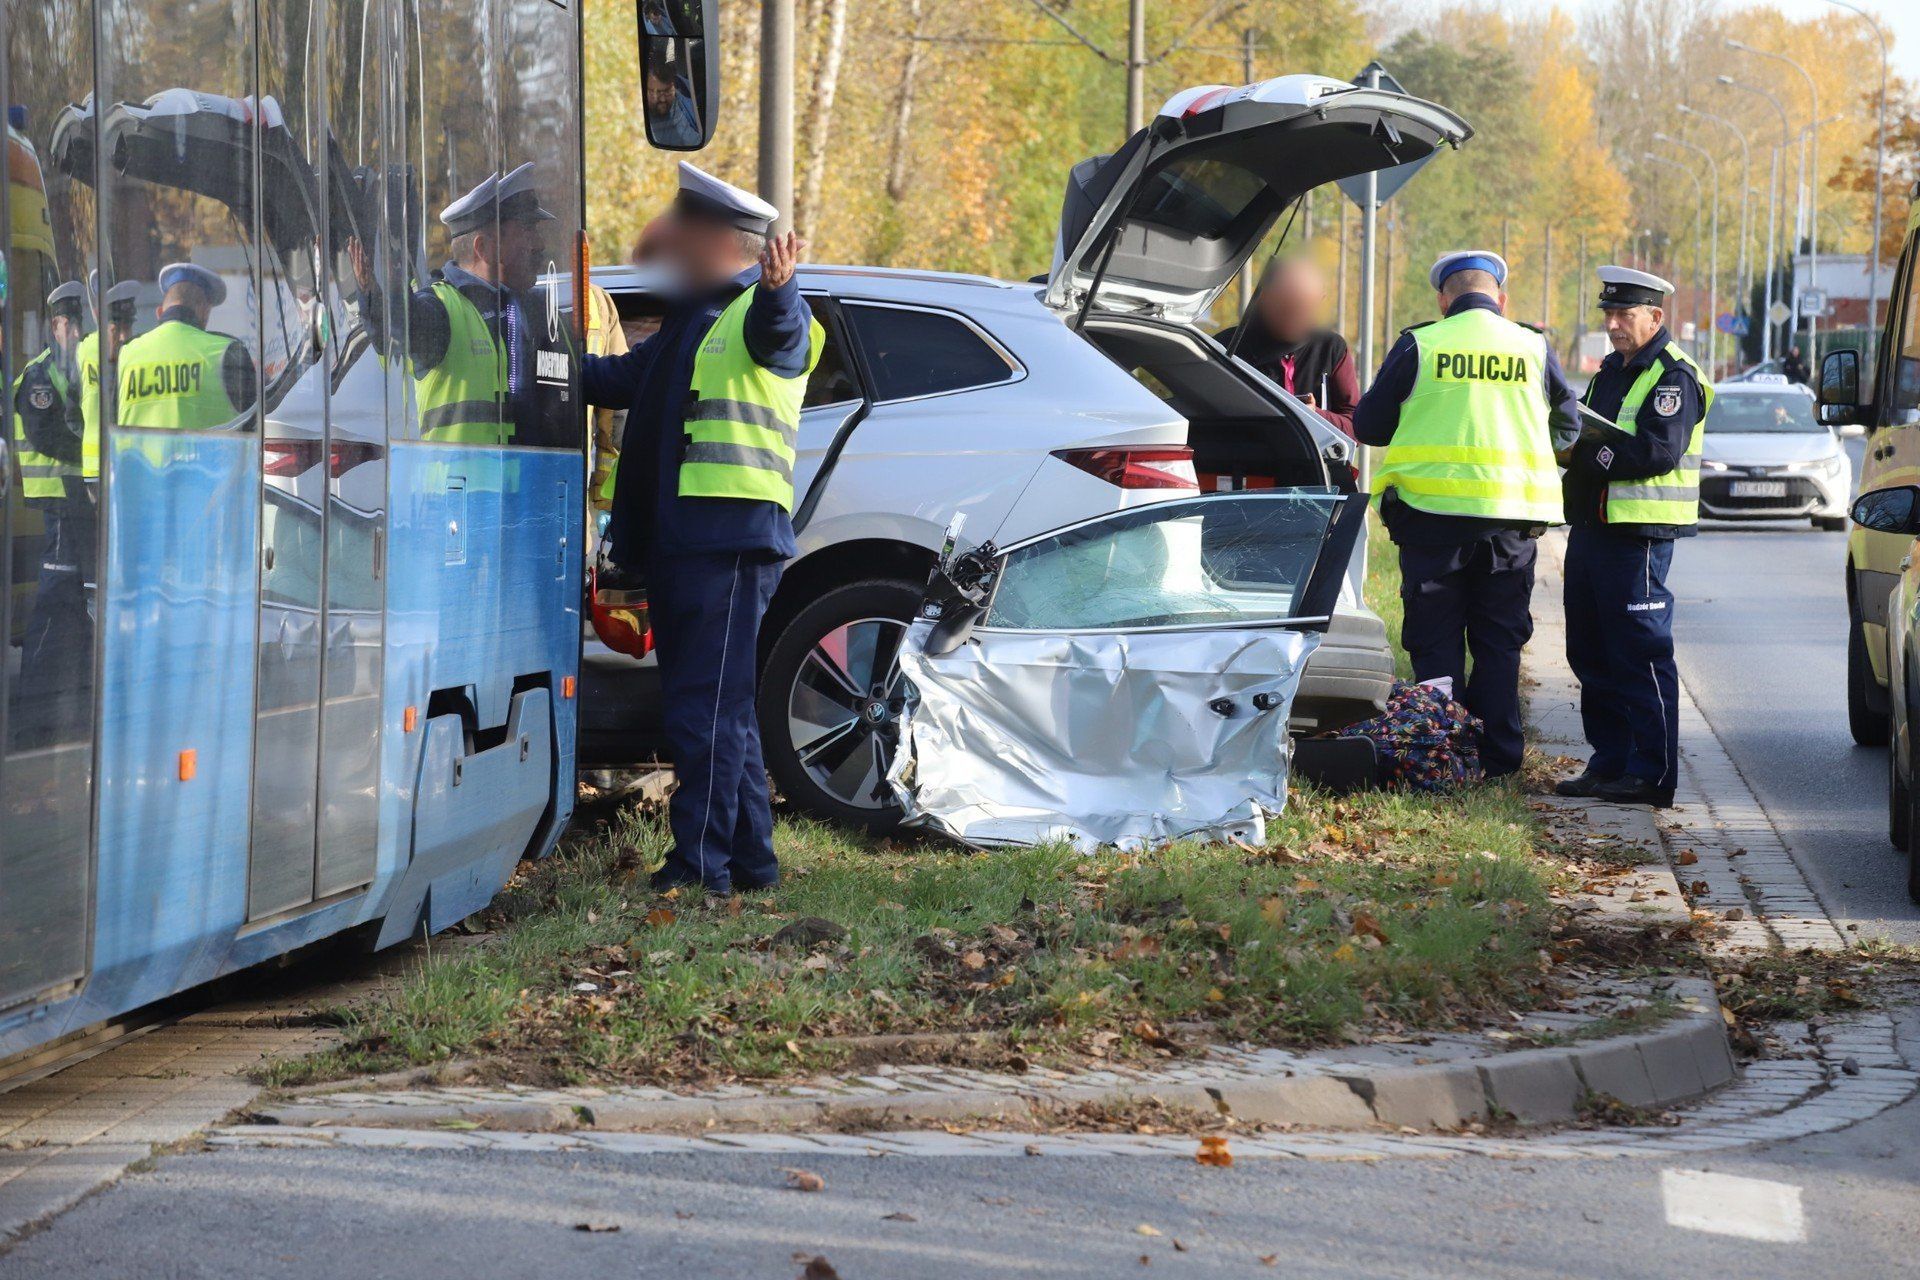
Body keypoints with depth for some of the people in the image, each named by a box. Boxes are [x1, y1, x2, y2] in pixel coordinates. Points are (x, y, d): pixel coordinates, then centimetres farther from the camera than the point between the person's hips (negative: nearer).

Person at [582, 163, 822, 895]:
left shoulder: (762, 309, -5)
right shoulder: (690, 318, 24)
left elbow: (777, 333, -30)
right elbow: (619, 380, 36)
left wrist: (778, 291, -52)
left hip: (732, 534, -10)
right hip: (677, 537, 10)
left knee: (707, 706, -11)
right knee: (719, 708, 13)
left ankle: (700, 862, -11)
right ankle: (750, 858, 19)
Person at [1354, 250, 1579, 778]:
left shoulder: (1419, 347, -3)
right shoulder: (1534, 349, 3)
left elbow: (1367, 426, 4)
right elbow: (1567, 428, 14)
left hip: (1433, 515, -2)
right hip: (1512, 517, 2)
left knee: (1436, 642, 6)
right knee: (1499, 643, 11)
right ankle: (1497, 757, 9)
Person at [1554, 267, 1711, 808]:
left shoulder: (1673, 376, -10)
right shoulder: (1613, 370, 19)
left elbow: (1658, 451, -22)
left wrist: (1587, 453, -18)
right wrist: (1572, 439, 2)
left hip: (1637, 537, -10)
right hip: (1591, 529, 10)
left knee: (1641, 654, -8)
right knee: (1591, 654, 13)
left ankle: (1654, 773, -5)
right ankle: (1610, 762, 21)